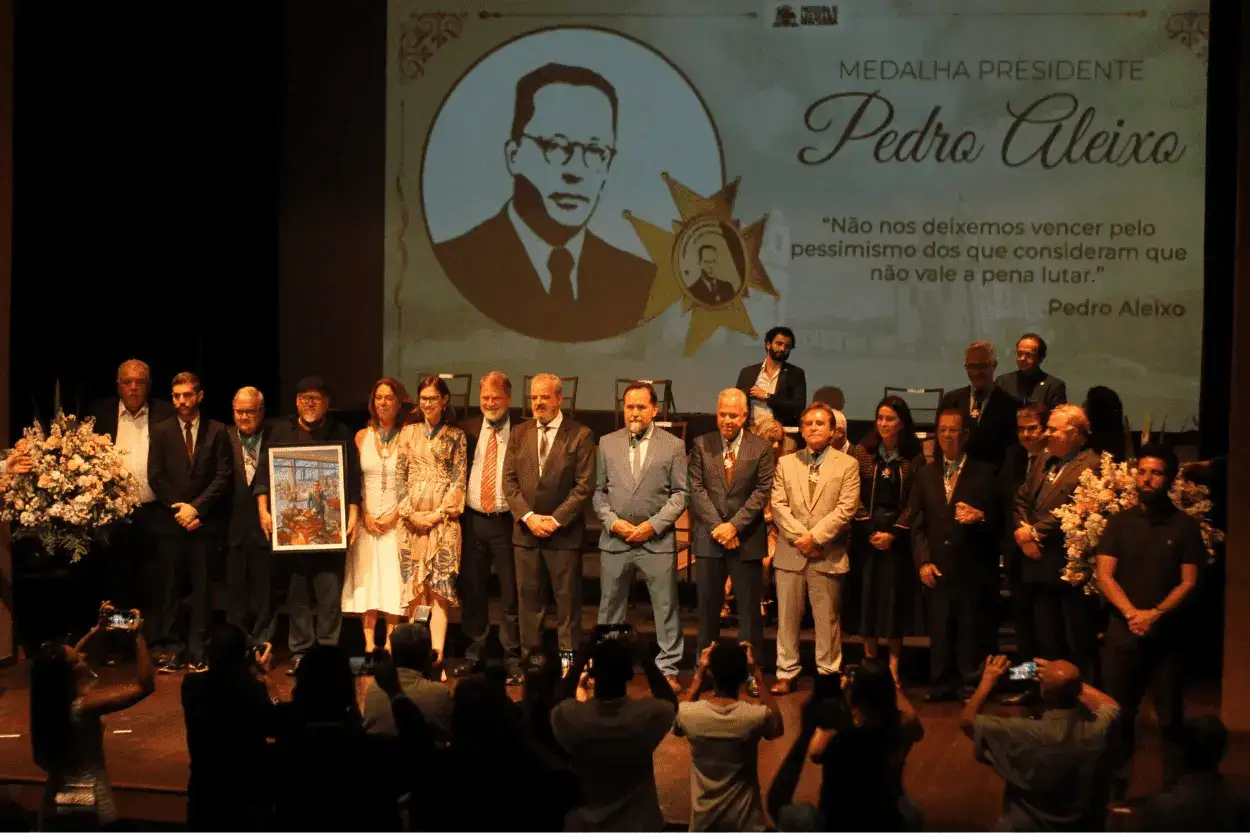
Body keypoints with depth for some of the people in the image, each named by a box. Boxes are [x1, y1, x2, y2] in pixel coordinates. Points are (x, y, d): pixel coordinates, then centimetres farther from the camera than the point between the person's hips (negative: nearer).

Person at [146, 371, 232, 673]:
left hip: (206, 522, -1)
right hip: (169, 522, 1)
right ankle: (170, 649, 6)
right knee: (168, 589, 0)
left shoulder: (217, 431, 6)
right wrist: (179, 510, -6)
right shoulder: (161, 431, 8)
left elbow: (223, 476, 0)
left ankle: (198, 652, 6)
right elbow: (155, 477, 3)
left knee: (202, 588, 1)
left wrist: (197, 507, -8)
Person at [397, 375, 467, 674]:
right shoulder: (409, 434, 12)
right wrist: (411, 513, -4)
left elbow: (459, 480, 0)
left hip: (443, 519, -3)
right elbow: (399, 477, 8)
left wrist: (439, 513, -10)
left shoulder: (455, 436, 6)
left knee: (439, 590, -8)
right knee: (413, 587, 2)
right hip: (412, 519, 3)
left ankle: (437, 658, -11)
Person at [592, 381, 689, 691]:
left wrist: (654, 525, -11)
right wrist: (612, 521, -7)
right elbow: (598, 490, 8)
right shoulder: (607, 443, 7)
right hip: (615, 538, 2)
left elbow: (680, 493, -1)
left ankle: (668, 668, 12)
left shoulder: (674, 446, 1)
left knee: (666, 606, 2)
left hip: (657, 539, -2)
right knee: (610, 606, 10)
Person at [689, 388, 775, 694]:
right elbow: (697, 489, -1)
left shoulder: (761, 448, 1)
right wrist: (718, 526, -11)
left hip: (747, 538, -1)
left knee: (749, 607, 3)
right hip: (709, 537, 1)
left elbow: (762, 491, -5)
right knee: (708, 605, 7)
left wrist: (734, 525, -13)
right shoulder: (701, 445, 4)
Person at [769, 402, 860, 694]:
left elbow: (846, 509, -6)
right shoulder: (785, 463, 10)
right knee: (788, 616, 6)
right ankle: (786, 673, 13)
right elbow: (778, 505, 1)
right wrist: (799, 537, -11)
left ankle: (828, 673, 13)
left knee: (828, 618, 5)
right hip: (790, 552, 2)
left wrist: (815, 536, -14)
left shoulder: (847, 465, 3)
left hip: (828, 554, -2)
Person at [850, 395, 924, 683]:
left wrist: (894, 532, -11)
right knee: (867, 595, 2)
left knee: (895, 598, 2)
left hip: (898, 536, -1)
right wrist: (870, 530, -9)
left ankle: (893, 668, 8)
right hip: (867, 535, 1)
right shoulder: (862, 451, 2)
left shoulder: (915, 456, 0)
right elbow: (853, 496, -1)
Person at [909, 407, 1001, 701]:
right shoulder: (925, 474, 14)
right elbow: (918, 523, 11)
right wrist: (923, 561, 1)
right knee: (939, 630, 5)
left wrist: (979, 516, -20)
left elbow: (998, 519, 1)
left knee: (972, 630, -1)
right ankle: (942, 685, 15)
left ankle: (970, 686, 10)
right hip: (937, 569, 3)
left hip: (972, 569, -3)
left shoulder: (984, 473, 4)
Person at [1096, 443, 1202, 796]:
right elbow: (1104, 575, -1)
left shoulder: (1185, 526, 1)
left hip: (1168, 635, -1)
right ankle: (1114, 789, 17)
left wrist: (1155, 614, -16)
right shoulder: (1119, 522, 5)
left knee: (1171, 718, 2)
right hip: (1123, 633, 1)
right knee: (1118, 715, 6)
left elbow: (1189, 583, -3)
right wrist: (1131, 613, -15)